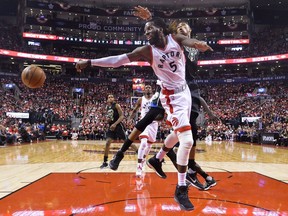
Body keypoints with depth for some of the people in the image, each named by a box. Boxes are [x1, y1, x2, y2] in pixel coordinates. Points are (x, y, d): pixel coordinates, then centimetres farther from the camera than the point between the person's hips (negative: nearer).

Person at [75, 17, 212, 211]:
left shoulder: (175, 39, 0)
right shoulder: (148, 50, -11)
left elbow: (189, 41, -22)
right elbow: (118, 60, -16)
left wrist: (200, 44, -46)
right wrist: (90, 62, -23)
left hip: (185, 91, 7)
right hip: (172, 96, -6)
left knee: (178, 133, 22)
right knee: (187, 140, -17)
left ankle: (158, 159, 47)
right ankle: (181, 190, -4)